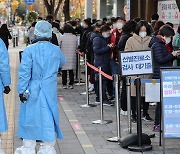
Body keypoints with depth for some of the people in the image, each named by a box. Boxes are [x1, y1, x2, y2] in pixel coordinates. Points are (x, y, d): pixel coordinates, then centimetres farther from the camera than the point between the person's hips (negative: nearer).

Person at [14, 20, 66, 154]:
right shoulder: (56, 50, -2)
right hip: (50, 91, 2)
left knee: (30, 117, 9)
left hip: (32, 90, -1)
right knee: (49, 118, 9)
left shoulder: (29, 50, -10)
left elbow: (24, 72, -11)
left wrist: (22, 90, -6)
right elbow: (62, 63, 19)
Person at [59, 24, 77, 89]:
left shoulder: (62, 37, -9)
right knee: (71, 70, 9)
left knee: (64, 71, 6)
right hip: (72, 56, 2)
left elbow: (59, 46, 1)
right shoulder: (74, 37, -3)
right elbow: (76, 47, 5)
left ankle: (64, 84, 6)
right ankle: (71, 84, 9)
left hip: (64, 56, -2)